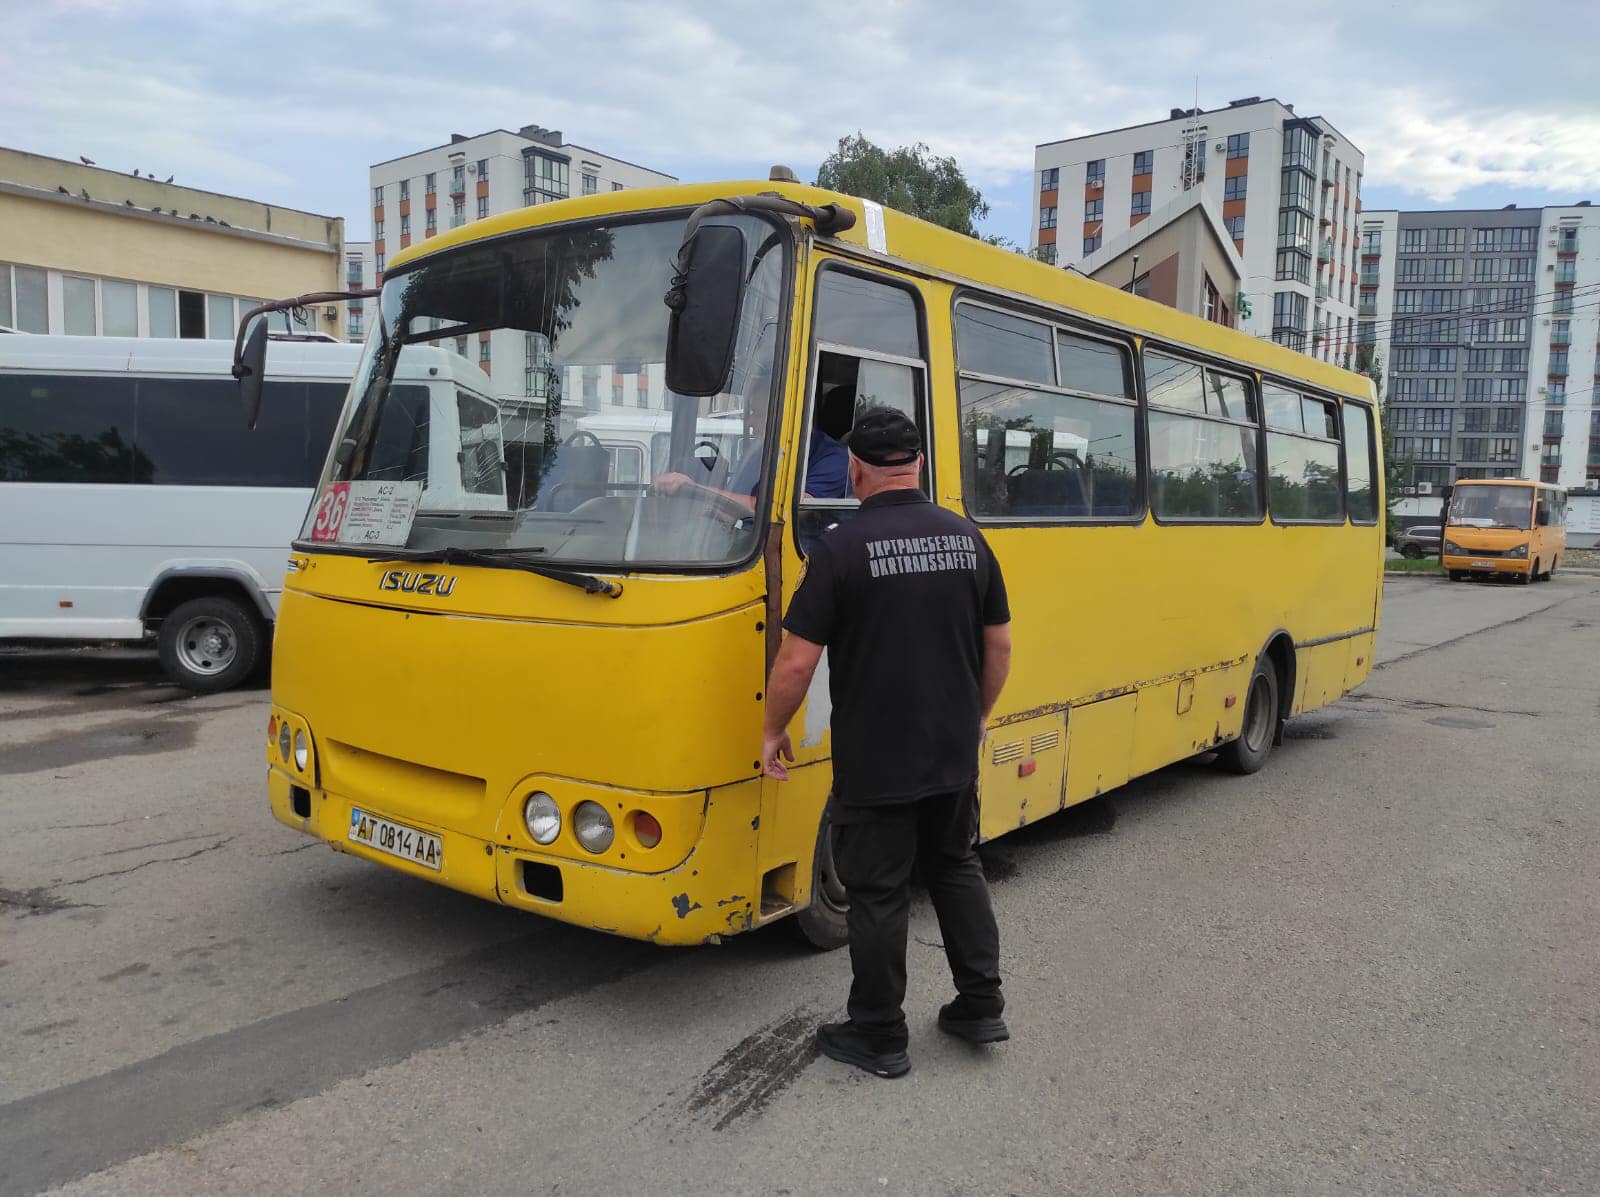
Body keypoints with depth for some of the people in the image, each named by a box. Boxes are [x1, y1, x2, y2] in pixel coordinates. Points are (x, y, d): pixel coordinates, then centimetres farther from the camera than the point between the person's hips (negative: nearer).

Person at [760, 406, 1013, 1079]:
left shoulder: (842, 548, -15)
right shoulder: (966, 538, 1)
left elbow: (797, 660, -15)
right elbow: (999, 645, 8)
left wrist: (774, 731, 0)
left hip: (875, 764, -5)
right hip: (954, 756, 5)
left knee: (878, 893, 8)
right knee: (956, 869, 23)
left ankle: (878, 1037, 21)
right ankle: (981, 1007, 30)